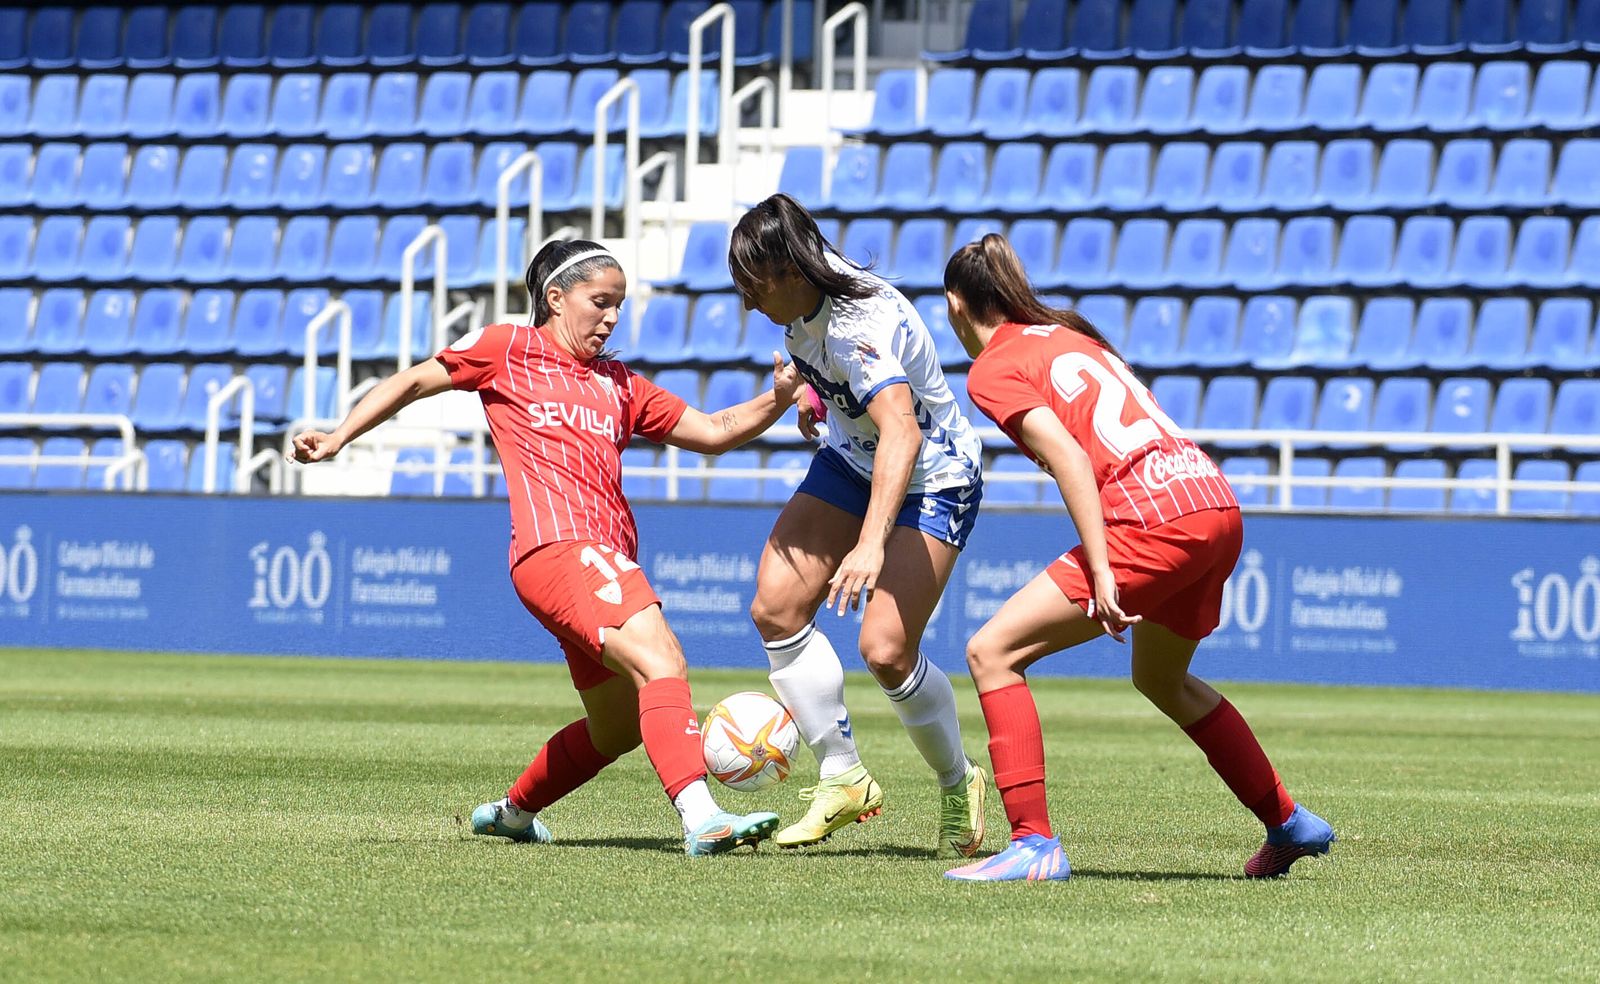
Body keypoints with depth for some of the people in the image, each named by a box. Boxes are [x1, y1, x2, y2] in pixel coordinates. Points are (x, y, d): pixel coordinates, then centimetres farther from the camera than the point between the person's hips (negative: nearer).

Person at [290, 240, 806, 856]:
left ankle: (514, 811, 38)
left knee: (618, 726, 15)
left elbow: (713, 432, 25)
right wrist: (338, 438, 9)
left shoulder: (620, 386, 26)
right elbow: (415, 383, 17)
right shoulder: (509, 350, 11)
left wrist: (777, 400, 9)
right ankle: (700, 818, -42)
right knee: (661, 658, -27)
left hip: (607, 562, 8)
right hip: (556, 547, -8)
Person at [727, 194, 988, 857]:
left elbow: (902, 431, -51)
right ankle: (842, 779, 3)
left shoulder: (857, 328, -36)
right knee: (777, 604, -8)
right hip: (853, 462, 8)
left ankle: (958, 785, 8)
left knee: (885, 650, -19)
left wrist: (871, 543, -61)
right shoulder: (805, 297, -11)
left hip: (932, 479, -8)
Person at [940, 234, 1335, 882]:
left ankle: (1034, 845, -11)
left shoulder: (993, 370, 0)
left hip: (1156, 521, -8)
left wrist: (1100, 574, -17)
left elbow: (1069, 459, -12)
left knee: (992, 652, -3)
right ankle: (1291, 826, 39)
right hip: (1218, 506, 8)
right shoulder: (1069, 334, 25)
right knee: (1161, 679, 31)